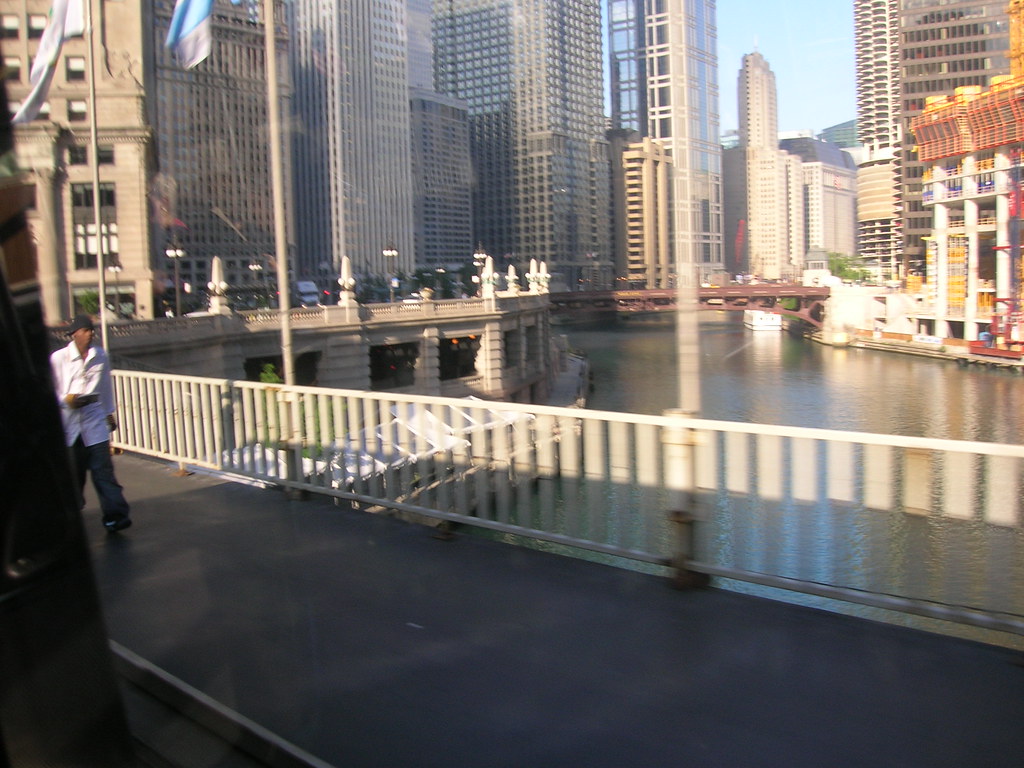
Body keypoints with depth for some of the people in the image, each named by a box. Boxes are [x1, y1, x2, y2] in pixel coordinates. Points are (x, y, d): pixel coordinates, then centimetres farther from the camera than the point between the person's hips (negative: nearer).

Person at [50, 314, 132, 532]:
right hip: (68, 422, -1)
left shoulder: (101, 356, 5)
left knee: (102, 468, -5)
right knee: (72, 471, 8)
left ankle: (115, 514, -8)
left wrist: (109, 413, 22)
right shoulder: (58, 358, -5)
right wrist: (67, 400, -19)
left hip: (94, 418, 1)